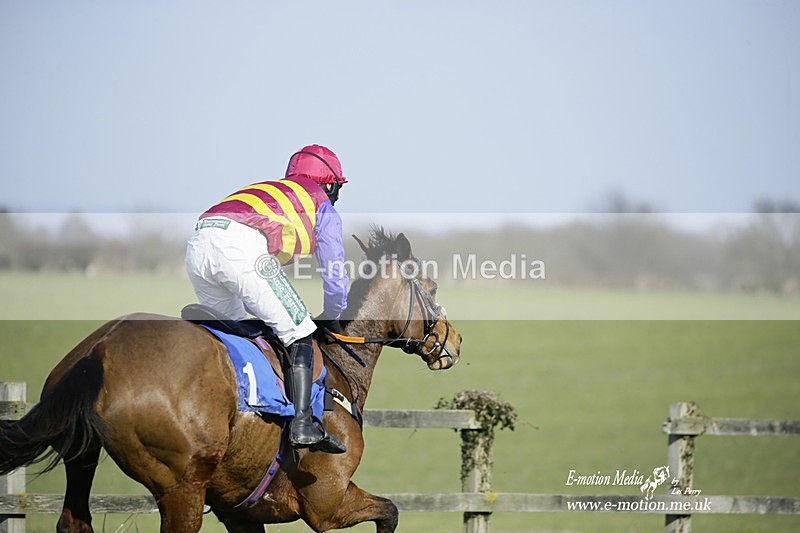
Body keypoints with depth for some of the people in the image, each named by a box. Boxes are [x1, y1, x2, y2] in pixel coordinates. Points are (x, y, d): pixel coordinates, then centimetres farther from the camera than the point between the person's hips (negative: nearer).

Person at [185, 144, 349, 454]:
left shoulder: (264, 190, 41)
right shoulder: (323, 207, 25)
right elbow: (334, 275, 27)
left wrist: (266, 312, 50)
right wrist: (331, 318, 44)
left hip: (198, 245, 6)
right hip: (243, 248, -6)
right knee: (298, 334, 3)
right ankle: (302, 423, -8)